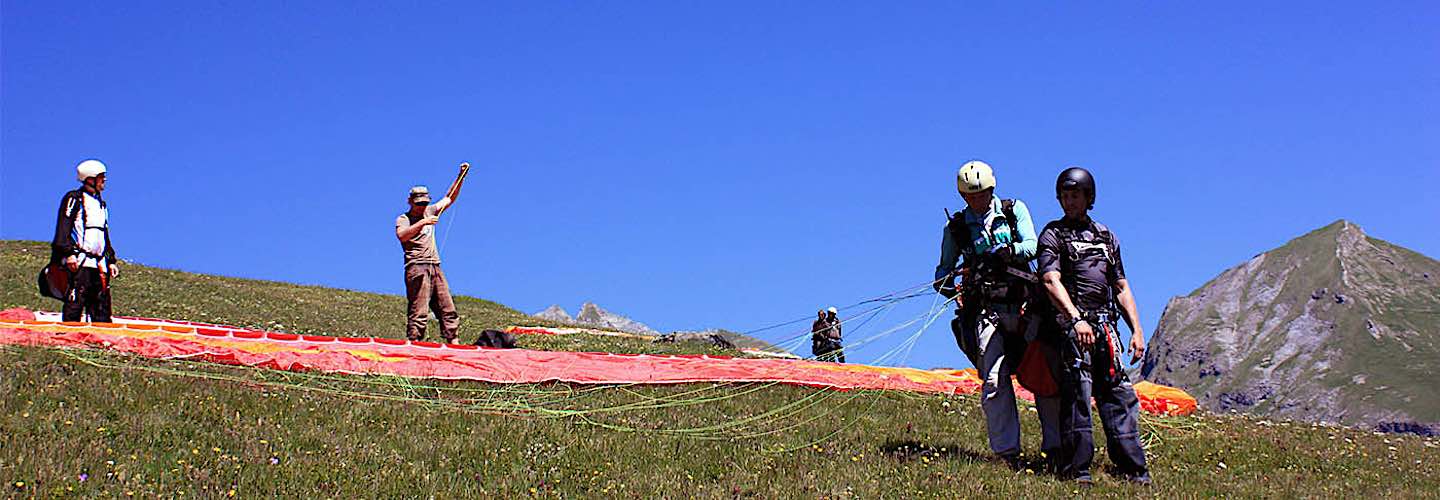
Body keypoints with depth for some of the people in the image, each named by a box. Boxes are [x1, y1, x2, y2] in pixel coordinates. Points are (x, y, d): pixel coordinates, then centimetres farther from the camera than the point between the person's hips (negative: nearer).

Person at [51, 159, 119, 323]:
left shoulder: (101, 204, 26)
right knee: (75, 303, -15)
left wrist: (111, 260, 22)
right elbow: (63, 228, -7)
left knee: (102, 306, 3)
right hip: (79, 261, -8)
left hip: (99, 263, 8)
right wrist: (69, 253, -18)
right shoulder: (74, 199, 3)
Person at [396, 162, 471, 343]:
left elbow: (449, 198, 26)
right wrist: (422, 223, -28)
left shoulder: (429, 212, 19)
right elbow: (401, 235, -21)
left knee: (448, 310, 1)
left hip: (435, 267, 7)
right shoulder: (403, 219, 1)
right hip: (417, 267, -7)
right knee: (419, 312, -13)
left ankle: (453, 344, 1)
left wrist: (461, 176, 17)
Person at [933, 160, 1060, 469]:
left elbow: (1031, 246, -3)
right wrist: (945, 284, -4)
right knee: (994, 381, -10)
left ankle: (1055, 447, 2)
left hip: (1025, 303, 0)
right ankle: (1007, 454, -7)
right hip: (986, 308, 0)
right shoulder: (956, 227, 14)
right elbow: (944, 267, 18)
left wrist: (1006, 251, -20)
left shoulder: (1015, 210, 11)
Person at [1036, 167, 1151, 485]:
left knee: (1119, 395, 2)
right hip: (1072, 324, -5)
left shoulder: (1105, 237, 21)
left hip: (1105, 326, 5)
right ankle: (1076, 470, -8)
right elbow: (1052, 282, -10)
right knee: (1078, 394, -11)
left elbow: (1122, 288, 22)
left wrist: (1137, 330, 11)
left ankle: (1133, 471, 6)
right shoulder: (1053, 234, 4)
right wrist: (1076, 319, -25)